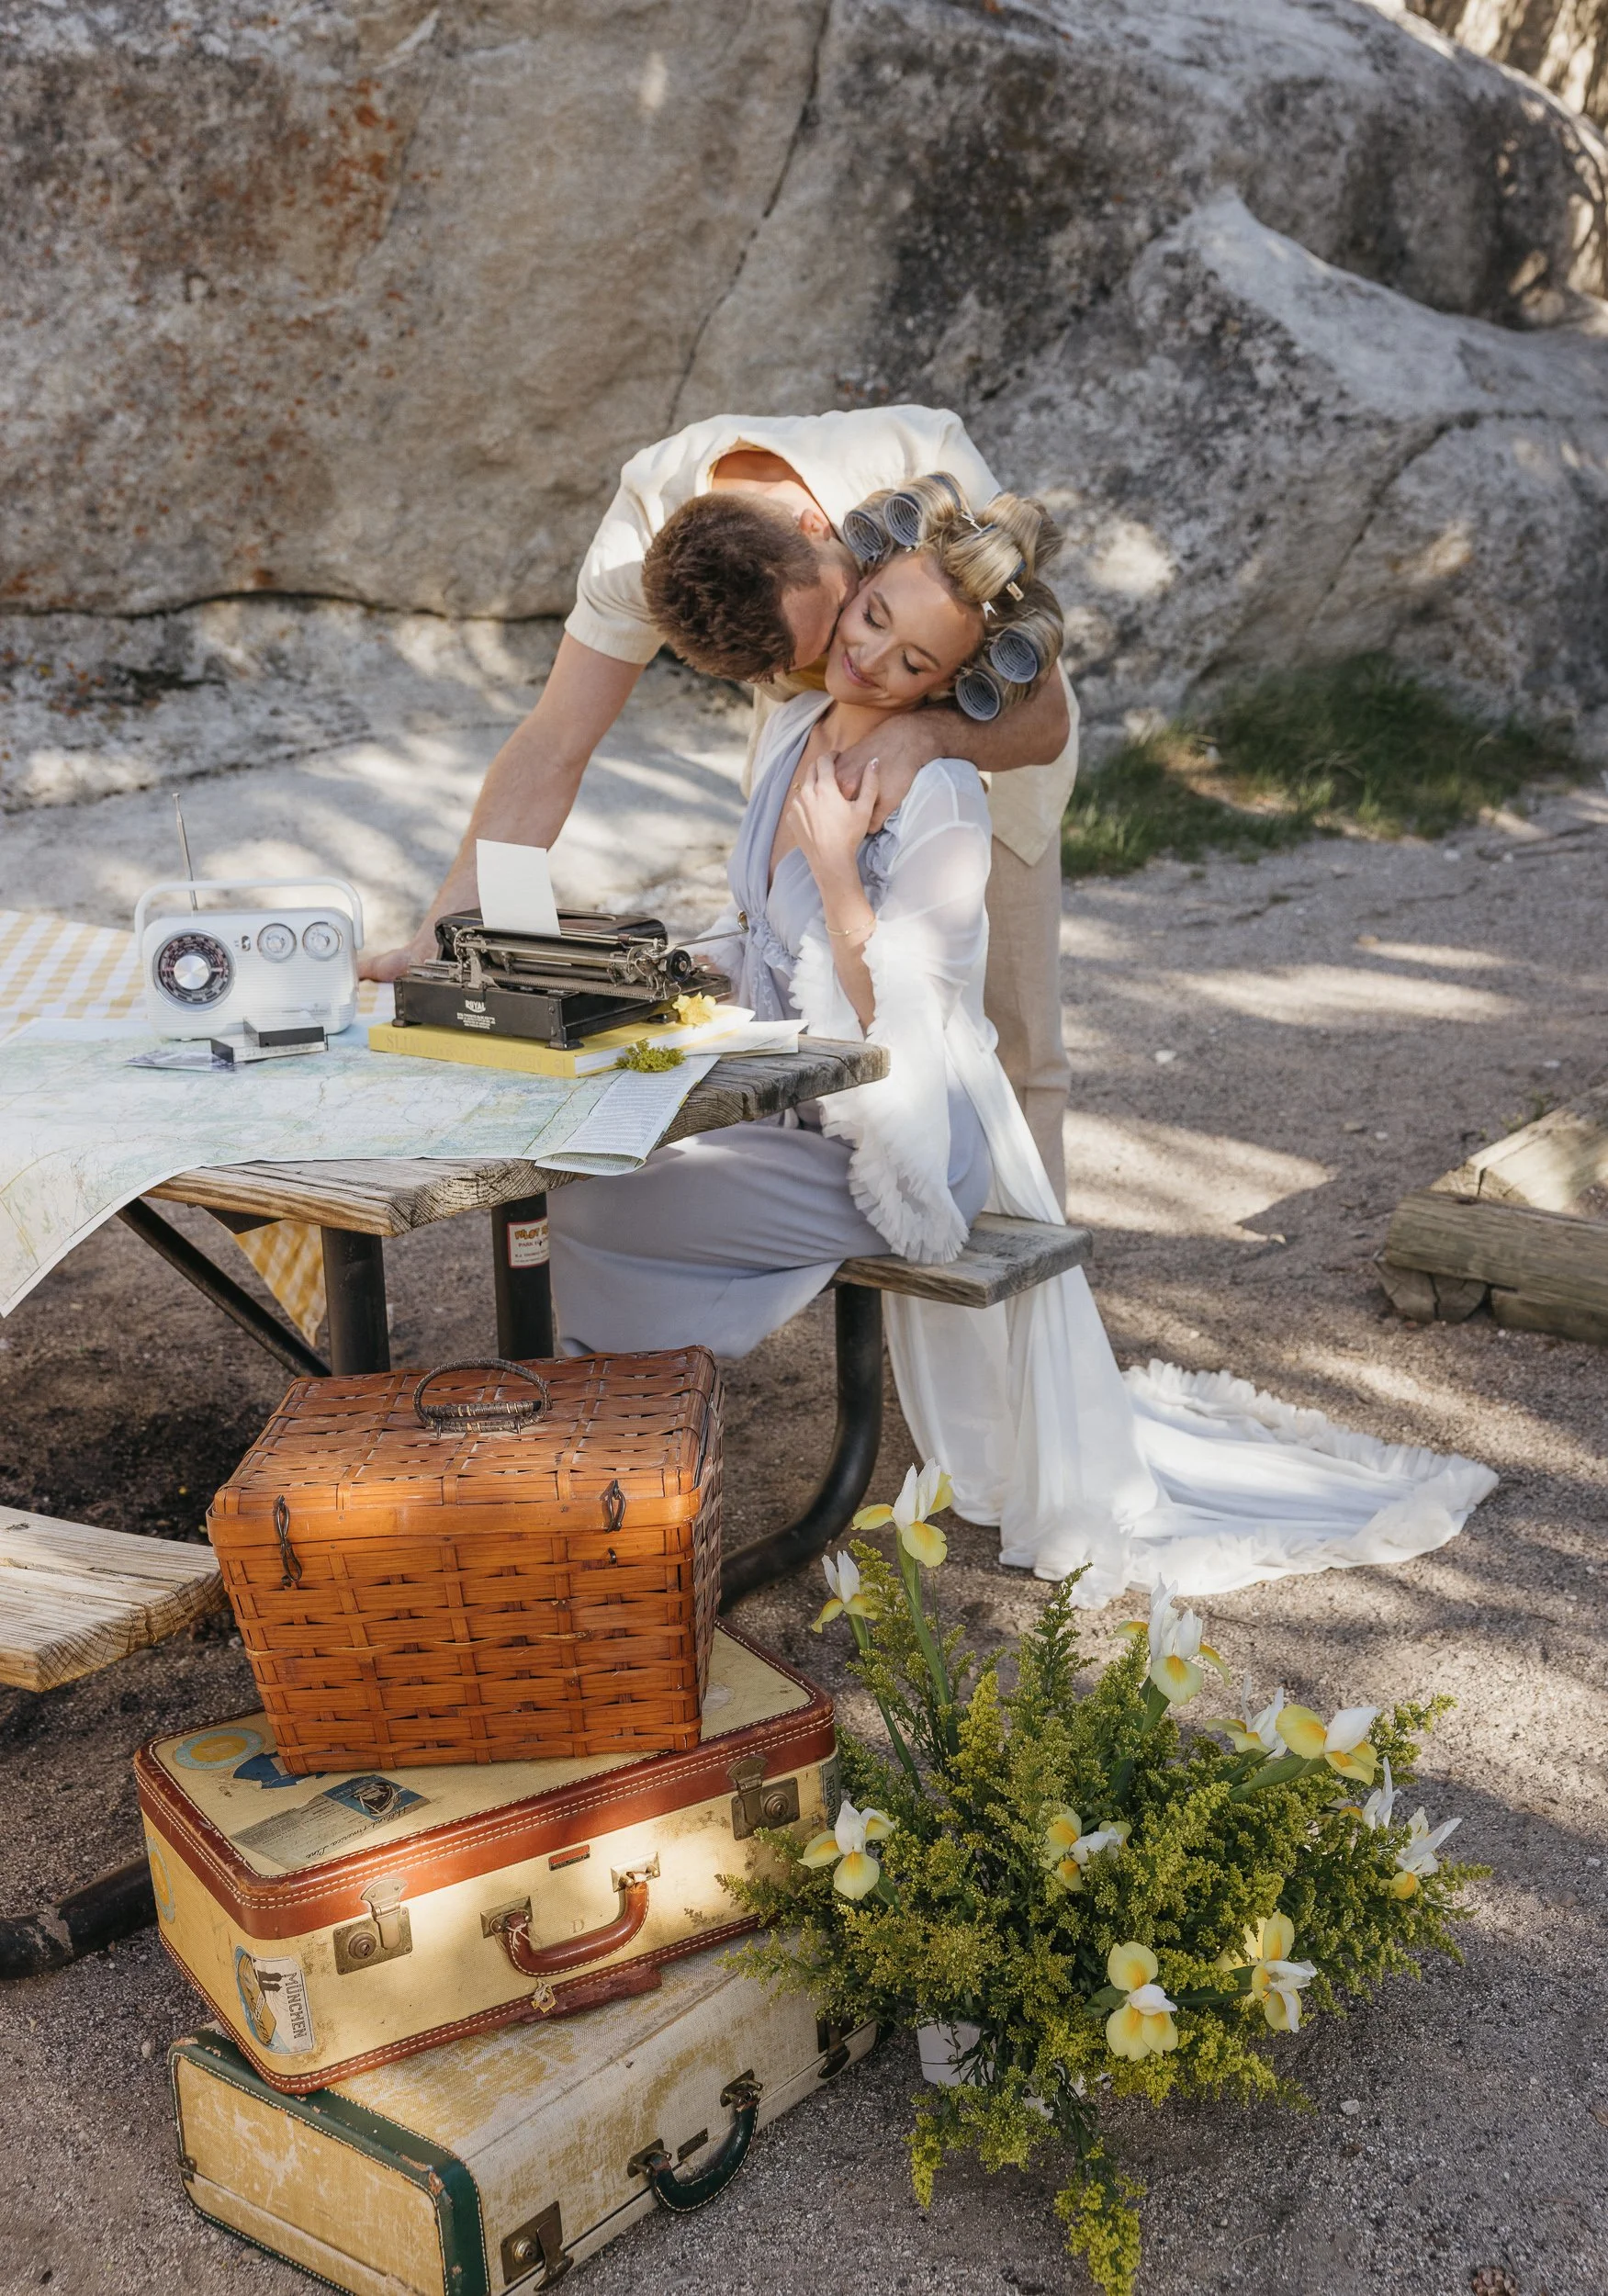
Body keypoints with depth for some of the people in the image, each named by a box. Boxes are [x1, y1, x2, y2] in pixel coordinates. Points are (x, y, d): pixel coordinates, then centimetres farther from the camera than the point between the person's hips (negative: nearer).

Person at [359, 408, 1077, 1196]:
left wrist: (926, 733, -54)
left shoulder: (925, 460, -38)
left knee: (1007, 1045, -4)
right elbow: (552, 745, -31)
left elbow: (1045, 715, -34)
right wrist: (445, 928, -40)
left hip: (983, 736, -2)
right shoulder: (649, 518, -33)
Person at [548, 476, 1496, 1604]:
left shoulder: (941, 801, -19)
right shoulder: (794, 728, 6)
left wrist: (839, 865, -25)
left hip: (895, 1151, -9)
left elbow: (900, 1031, -22)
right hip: (802, 1108, 9)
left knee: (593, 1209, -16)